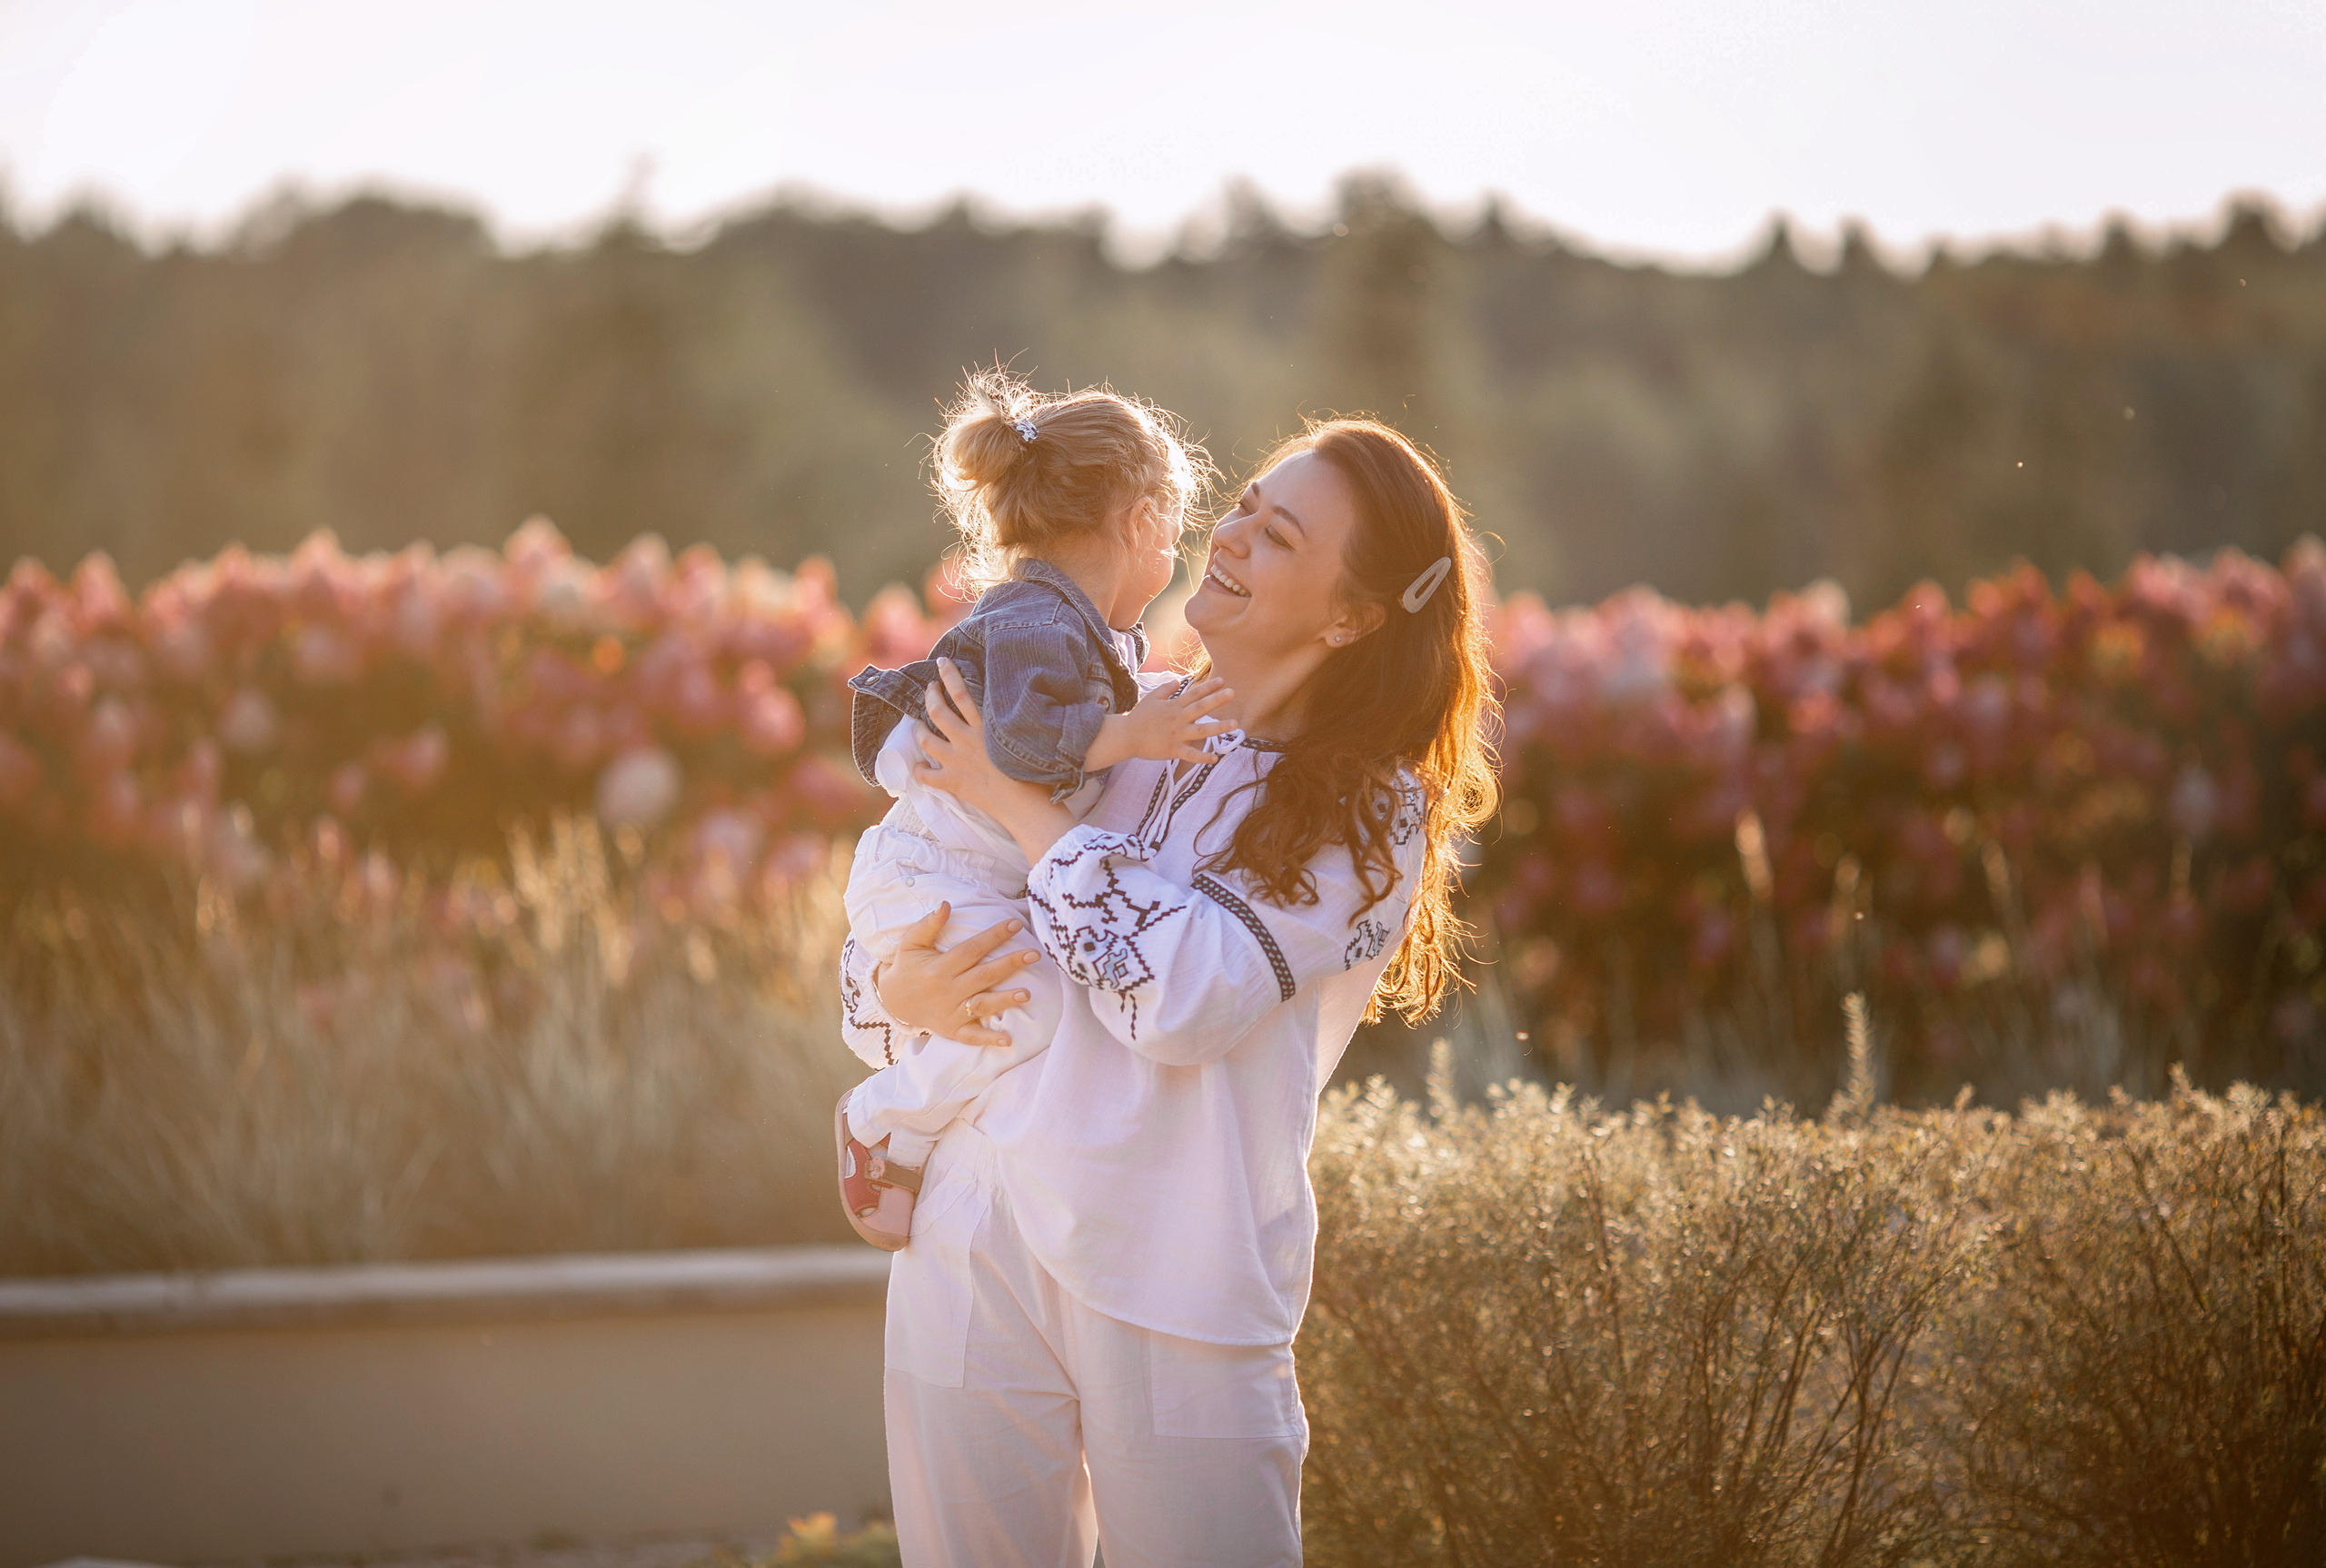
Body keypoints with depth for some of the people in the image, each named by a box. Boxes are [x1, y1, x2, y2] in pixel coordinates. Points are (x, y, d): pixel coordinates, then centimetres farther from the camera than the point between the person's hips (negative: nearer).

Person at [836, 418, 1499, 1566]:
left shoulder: (1369, 815, -2)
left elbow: (1186, 992, -17)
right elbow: (910, 900, 17)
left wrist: (1018, 803, -10)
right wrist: (897, 992, -7)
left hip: (1179, 1298, -4)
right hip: (977, 1244, 4)